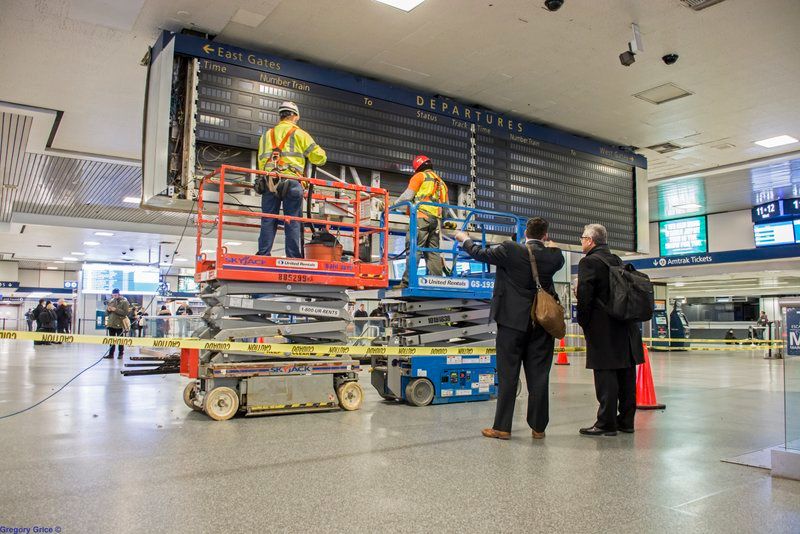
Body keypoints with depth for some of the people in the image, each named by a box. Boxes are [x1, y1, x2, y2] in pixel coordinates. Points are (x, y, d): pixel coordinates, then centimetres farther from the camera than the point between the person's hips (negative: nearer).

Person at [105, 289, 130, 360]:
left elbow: (125, 312, -15)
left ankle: (120, 354, 8)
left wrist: (116, 310, -21)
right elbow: (107, 312, 20)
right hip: (111, 324, 6)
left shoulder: (124, 302, -6)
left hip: (120, 324, -6)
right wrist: (108, 309, -4)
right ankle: (111, 354, 15)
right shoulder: (111, 301, 13)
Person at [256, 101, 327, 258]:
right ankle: (293, 256, -4)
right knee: (293, 221, -1)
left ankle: (263, 254, -1)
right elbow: (319, 157, 7)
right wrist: (321, 155, 28)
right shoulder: (299, 134, 8)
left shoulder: (267, 134, 23)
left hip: (269, 181, 4)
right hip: (291, 181, -4)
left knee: (268, 220, 4)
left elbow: (261, 160, 19)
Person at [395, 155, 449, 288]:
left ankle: (407, 282, -20)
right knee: (433, 251, 7)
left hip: (421, 217, -6)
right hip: (436, 219, 6)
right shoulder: (441, 182, 27)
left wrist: (394, 204, 8)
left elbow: (407, 195, -3)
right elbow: (445, 205, 21)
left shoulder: (420, 176, 7)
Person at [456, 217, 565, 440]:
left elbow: (480, 253, 3)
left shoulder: (510, 250, -10)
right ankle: (538, 427, 15)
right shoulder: (552, 256, -3)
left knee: (508, 375, 4)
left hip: (513, 321, -2)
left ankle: (502, 427, 9)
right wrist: (551, 245, 33)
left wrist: (464, 239, 20)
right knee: (538, 376, 8)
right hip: (541, 323, 2)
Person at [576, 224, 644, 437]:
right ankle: (626, 421, 20)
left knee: (606, 377, -4)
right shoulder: (617, 261, 15)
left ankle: (606, 423, 0)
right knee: (626, 376, 11)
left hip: (603, 330, -8)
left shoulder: (589, 262, -9)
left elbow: (584, 296, -14)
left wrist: (583, 322, -4)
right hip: (626, 327, 8)